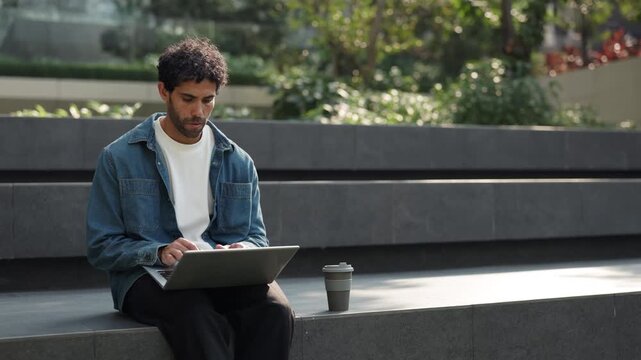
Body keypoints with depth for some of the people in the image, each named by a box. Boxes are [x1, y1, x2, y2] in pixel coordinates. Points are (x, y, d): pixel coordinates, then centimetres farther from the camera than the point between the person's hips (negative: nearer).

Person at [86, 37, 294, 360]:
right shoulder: (118, 158, 5)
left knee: (275, 311, -31)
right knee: (199, 319, -38)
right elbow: (101, 247, 1)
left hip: (225, 273, 3)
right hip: (149, 277, -3)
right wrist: (159, 252, -17)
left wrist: (242, 249, -9)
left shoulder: (239, 163, 15)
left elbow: (257, 237, 17)